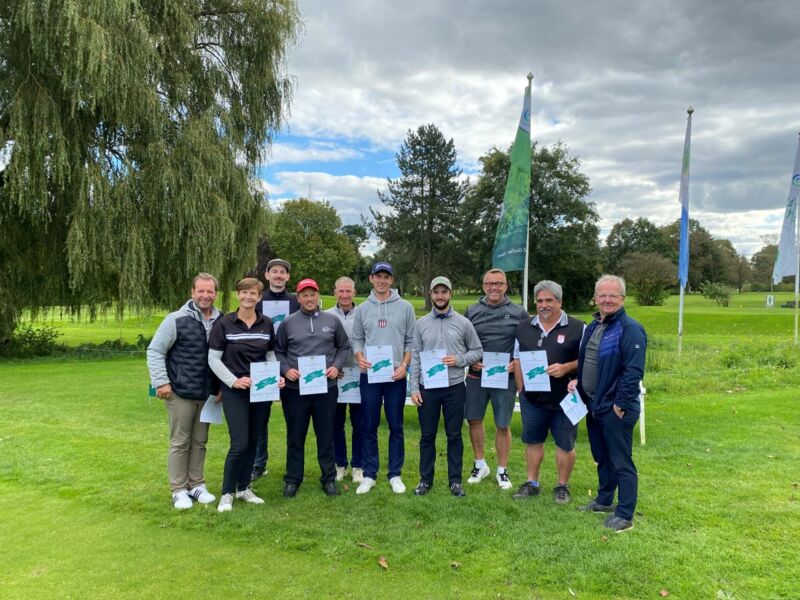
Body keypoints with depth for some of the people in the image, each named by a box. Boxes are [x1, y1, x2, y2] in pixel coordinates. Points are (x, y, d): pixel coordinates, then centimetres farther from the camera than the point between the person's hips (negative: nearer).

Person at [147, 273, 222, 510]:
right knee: (180, 442, 6)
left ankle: (196, 485, 26)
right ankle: (179, 490, 17)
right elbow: (155, 351, -6)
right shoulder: (176, 320, -9)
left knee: (200, 441, 13)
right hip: (181, 393, -4)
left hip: (207, 394, 4)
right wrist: (160, 382, -13)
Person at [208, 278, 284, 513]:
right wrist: (233, 381, -13)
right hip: (235, 392, -4)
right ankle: (227, 493, 10)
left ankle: (243, 488, 27)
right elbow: (213, 358, -4)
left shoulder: (267, 324, 5)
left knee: (253, 441, 11)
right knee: (240, 444, -8)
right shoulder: (224, 324, -4)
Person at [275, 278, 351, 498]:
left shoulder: (332, 321, 4)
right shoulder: (288, 323, 3)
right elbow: (278, 352, 8)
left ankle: (329, 478, 23)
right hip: (295, 389, 0)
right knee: (295, 437, 10)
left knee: (326, 436, 10)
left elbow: (344, 347, 12)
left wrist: (337, 366, -3)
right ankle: (292, 479, 24)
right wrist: (286, 370, -8)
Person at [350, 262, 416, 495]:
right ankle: (369, 474, 18)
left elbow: (411, 341, 2)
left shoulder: (405, 307, 2)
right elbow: (357, 339, 9)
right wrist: (359, 357, -10)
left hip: (396, 376, -1)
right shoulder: (362, 308, 7)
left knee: (396, 427, 7)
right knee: (369, 427, 7)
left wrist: (404, 365, -10)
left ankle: (395, 474, 19)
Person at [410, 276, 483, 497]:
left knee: (454, 435, 8)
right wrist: (414, 388, -2)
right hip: (427, 388, 1)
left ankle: (455, 480, 21)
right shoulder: (422, 323, 3)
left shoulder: (463, 323, 0)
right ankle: (425, 479, 22)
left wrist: (459, 360, -13)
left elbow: (477, 351, 6)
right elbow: (415, 358, 3)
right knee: (427, 436, 9)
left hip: (454, 388, -1)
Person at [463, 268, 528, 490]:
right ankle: (480, 465, 29)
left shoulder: (519, 313, 1)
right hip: (476, 376, 2)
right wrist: (470, 361, -6)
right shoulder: (472, 311, 5)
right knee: (474, 420, 9)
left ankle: (502, 470, 24)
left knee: (503, 425, 7)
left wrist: (517, 363, -9)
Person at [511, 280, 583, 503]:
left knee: (565, 445, 8)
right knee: (532, 441, 14)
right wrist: (521, 389, 6)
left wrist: (566, 367, -21)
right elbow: (517, 360, 13)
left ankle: (562, 486, 24)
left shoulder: (577, 328, -5)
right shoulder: (524, 328, 7)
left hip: (564, 399, -3)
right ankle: (531, 483, 27)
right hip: (532, 398, 3)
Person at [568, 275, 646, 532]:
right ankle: (604, 500, 37)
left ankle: (625, 515, 11)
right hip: (593, 405, 9)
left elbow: (633, 371, -20)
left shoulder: (630, 329, -15)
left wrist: (620, 405, -19)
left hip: (616, 409, -8)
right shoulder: (593, 327, 12)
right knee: (602, 458, 21)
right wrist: (578, 380, 5)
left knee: (621, 462, 1)